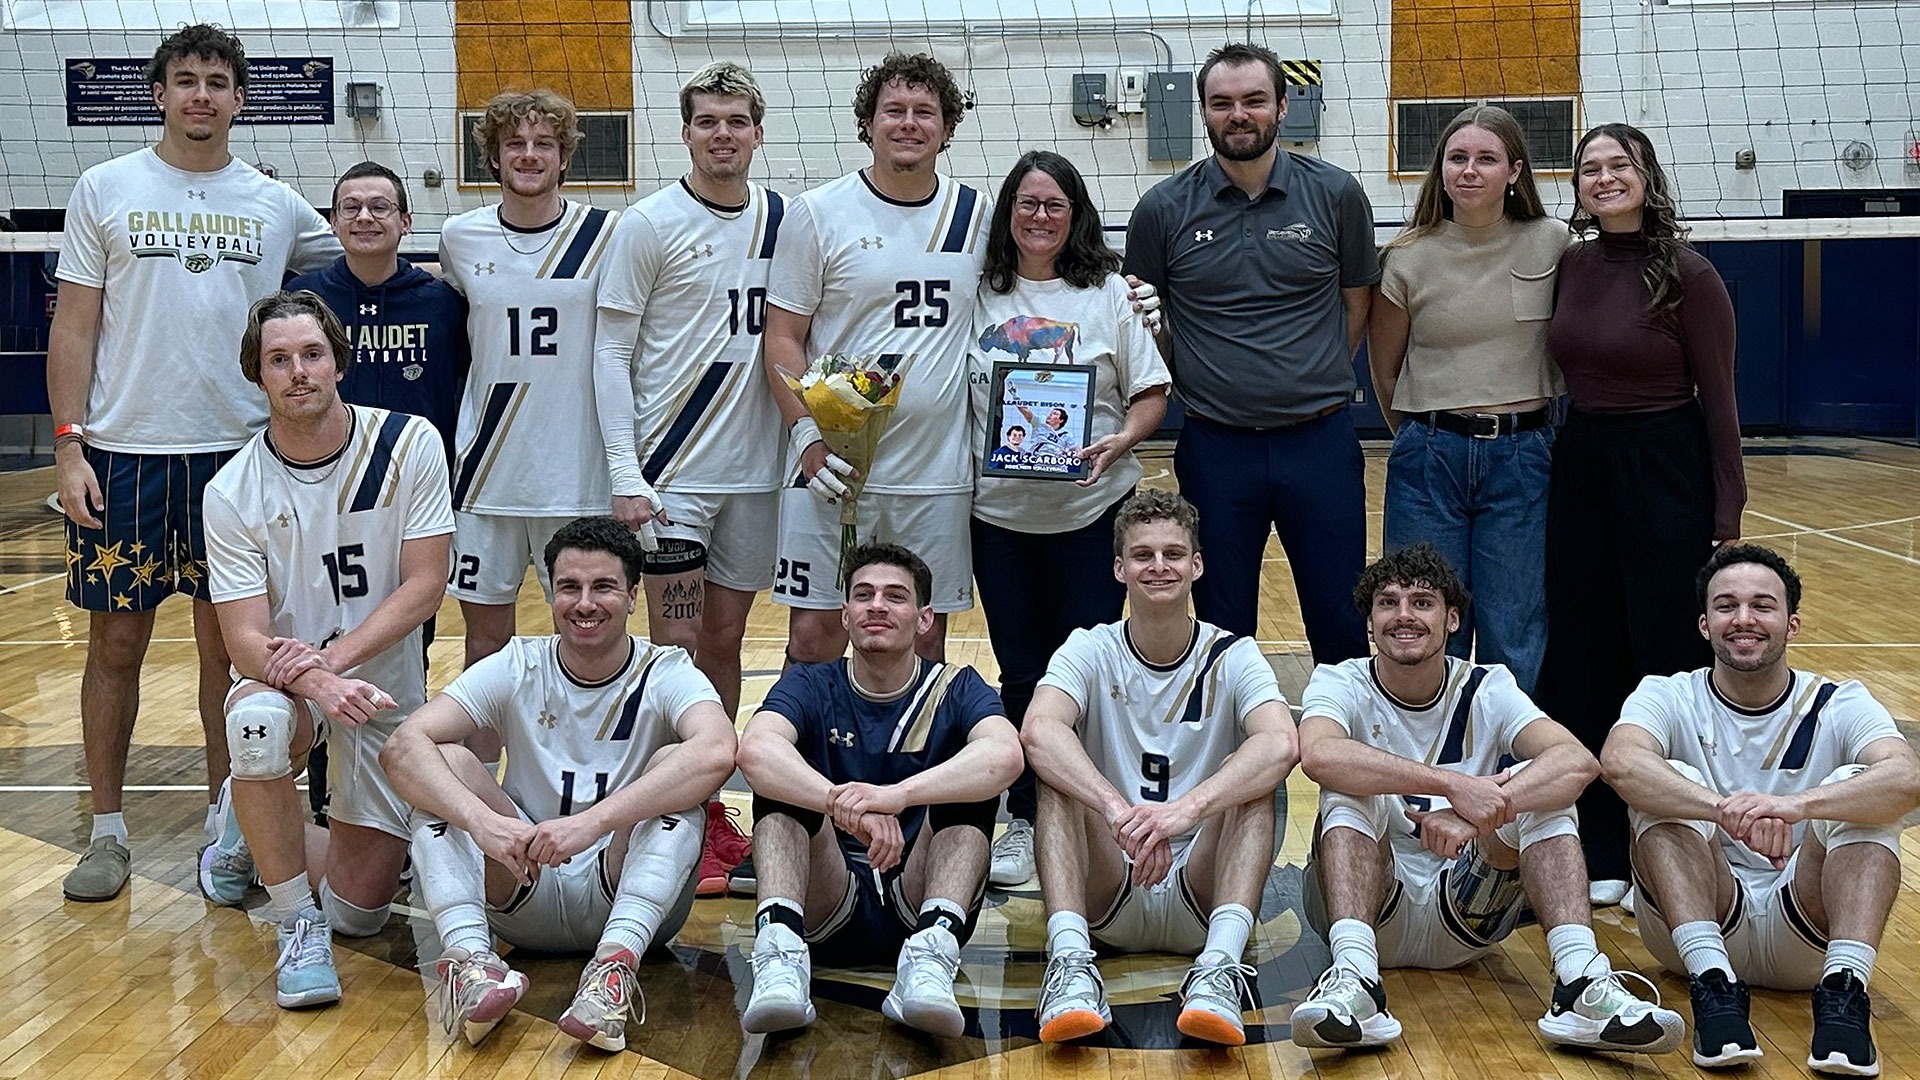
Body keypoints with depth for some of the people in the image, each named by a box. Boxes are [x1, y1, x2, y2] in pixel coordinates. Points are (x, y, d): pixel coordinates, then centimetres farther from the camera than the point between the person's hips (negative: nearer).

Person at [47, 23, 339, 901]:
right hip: (123, 455, -1)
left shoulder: (276, 205, 6)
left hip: (238, 455, 1)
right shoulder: (106, 190, 2)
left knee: (229, 643, 8)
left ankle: (226, 820, 20)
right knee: (116, 642, 5)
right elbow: (74, 326, 1)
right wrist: (68, 445, -6)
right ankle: (107, 831, 15)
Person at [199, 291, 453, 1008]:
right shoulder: (233, 491, -14)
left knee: (361, 910, 2)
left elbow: (425, 585, -14)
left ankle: (254, 831, 35)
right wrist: (314, 684, -40)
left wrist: (334, 657, -27)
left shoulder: (410, 445, -13)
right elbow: (246, 639, -19)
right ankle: (297, 925, -18)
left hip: (385, 683, 1)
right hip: (286, 677, -1)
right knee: (258, 720, -41)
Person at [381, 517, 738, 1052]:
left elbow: (716, 752, -32)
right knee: (444, 762, -17)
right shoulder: (518, 668, -1)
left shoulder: (666, 674, -7)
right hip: (526, 895, 2)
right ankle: (469, 955, -35)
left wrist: (592, 822, -42)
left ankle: (616, 960, -42)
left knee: (676, 765, -26)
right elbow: (402, 746, -16)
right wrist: (482, 819, -35)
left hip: (630, 894, -2)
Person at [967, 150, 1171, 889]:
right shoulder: (980, 295, 5)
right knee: (1021, 671, 8)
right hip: (1000, 512, 1)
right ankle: (1024, 820, 19)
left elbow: (1152, 391, 3)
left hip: (1091, 508, -1)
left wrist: (1121, 441, -15)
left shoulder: (1107, 293, 2)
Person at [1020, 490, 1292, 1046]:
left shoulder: (1232, 657, 0)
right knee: (1058, 773, -23)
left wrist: (1187, 808, -40)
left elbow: (1282, 745, -23)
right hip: (1108, 900, 0)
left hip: (1201, 896, 0)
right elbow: (1038, 731, -22)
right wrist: (1119, 811, -40)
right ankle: (1070, 959, -39)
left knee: (1250, 773, -23)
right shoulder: (1091, 651, 1)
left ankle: (1221, 963, -39)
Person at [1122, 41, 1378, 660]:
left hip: (1319, 440, 0)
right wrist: (1195, 382, -5)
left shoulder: (1335, 195, -1)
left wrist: (1315, 383, 3)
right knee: (1223, 630, 11)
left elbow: (1355, 305, 10)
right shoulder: (1165, 209, 0)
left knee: (1341, 628, 8)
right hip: (1215, 446, 0)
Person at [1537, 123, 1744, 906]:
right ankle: (1603, 848, 20)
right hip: (1579, 467, 6)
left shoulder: (1687, 275, -9)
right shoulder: (1571, 266, 6)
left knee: (1671, 662, 2)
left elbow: (1718, 402, -8)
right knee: (1583, 665, 9)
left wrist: (1727, 520, -11)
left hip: (1664, 472, -6)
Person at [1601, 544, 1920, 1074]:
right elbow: (1619, 761, -26)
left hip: (1807, 930, 0)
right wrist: (1727, 809, -43)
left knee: (1856, 787, -21)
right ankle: (1713, 983, -36)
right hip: (1696, 922, 0)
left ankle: (1844, 989, -34)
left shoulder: (1838, 706, 0)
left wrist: (1797, 805, -41)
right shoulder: (1669, 697, -1)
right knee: (1668, 783, -23)